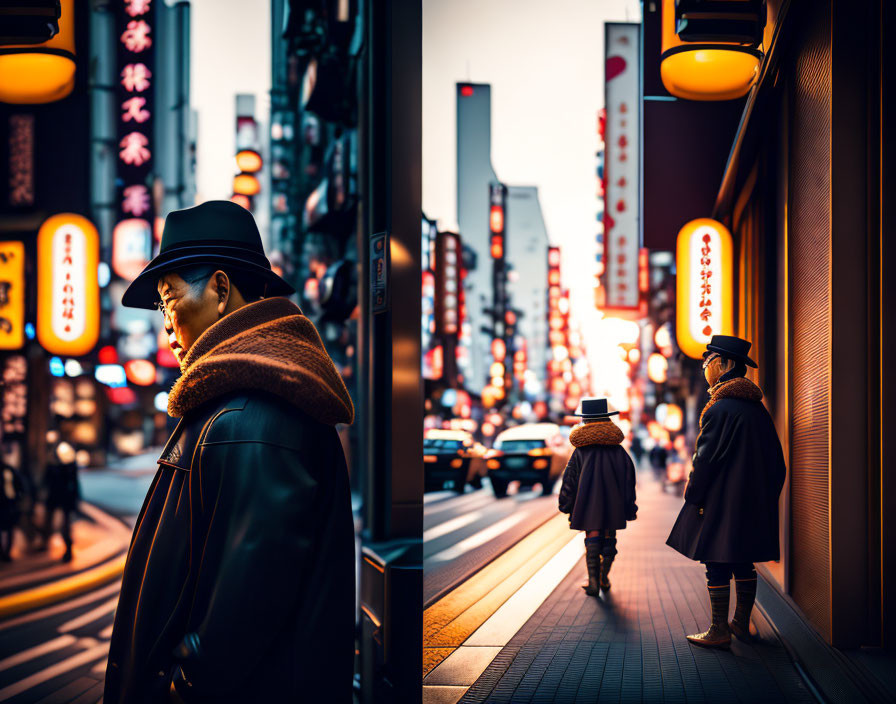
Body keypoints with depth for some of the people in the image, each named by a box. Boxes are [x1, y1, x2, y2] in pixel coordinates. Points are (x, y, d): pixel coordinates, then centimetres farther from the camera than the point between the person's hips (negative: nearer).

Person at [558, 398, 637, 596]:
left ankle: (593, 581, -8)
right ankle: (604, 579, 20)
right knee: (609, 539, 12)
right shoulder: (618, 451, 2)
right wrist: (630, 507, 12)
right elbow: (629, 478, 5)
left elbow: (570, 479, 2)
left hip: (588, 503, -1)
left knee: (592, 538, 0)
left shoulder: (580, 453, -1)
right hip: (613, 505, 1)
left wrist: (567, 505, 11)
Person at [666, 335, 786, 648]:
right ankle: (741, 623, 24)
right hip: (754, 504, 8)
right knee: (743, 563, 16)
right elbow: (775, 459, 14)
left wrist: (693, 497, -7)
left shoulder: (720, 409, -16)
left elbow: (706, 458, -16)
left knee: (717, 565, -3)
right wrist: (766, 496, 20)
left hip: (720, 504, -8)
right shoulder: (758, 409, 9)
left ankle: (719, 631, 0)